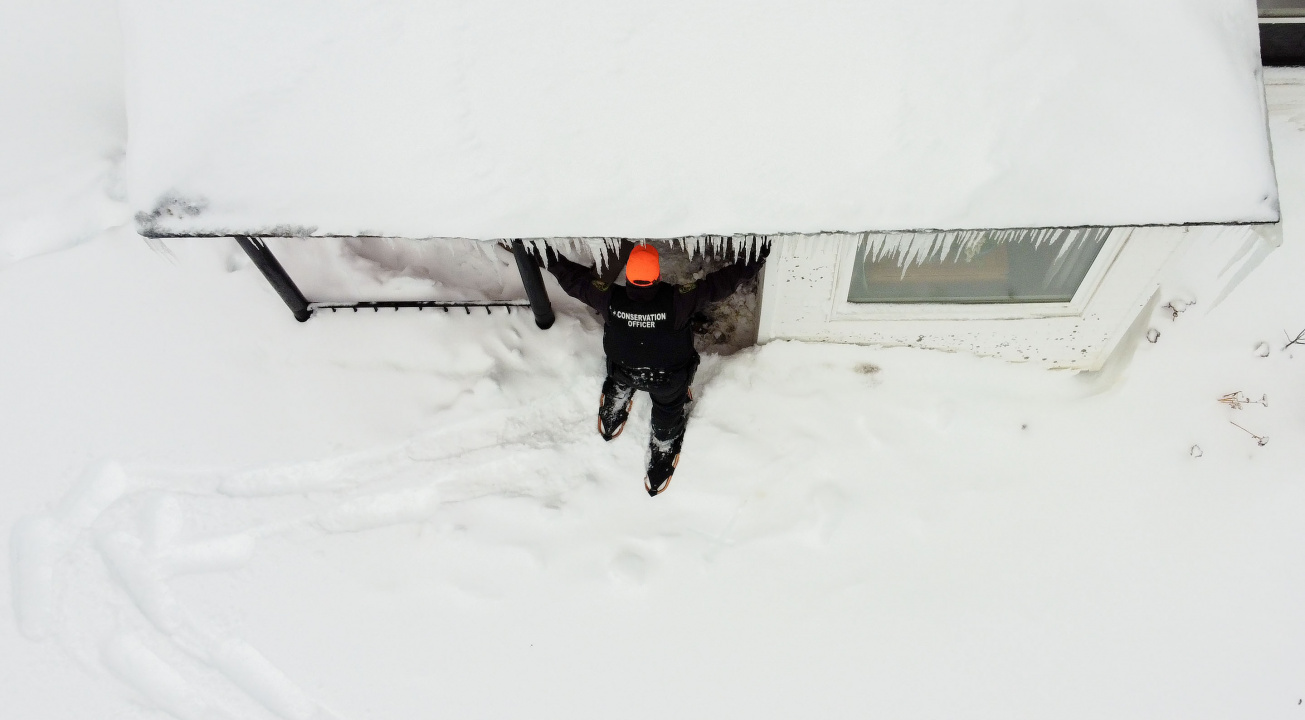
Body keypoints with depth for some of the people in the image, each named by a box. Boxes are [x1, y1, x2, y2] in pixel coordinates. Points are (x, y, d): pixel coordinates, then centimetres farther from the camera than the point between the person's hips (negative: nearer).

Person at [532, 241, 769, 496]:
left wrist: (552, 262, -4)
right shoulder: (676, 301, -41)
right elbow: (716, 286, -33)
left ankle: (610, 424, 68)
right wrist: (750, 266, -24)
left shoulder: (610, 300, -35)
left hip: (624, 370, 1)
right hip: (669, 377, -1)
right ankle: (658, 478, 51)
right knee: (667, 424, 29)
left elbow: (577, 280, -20)